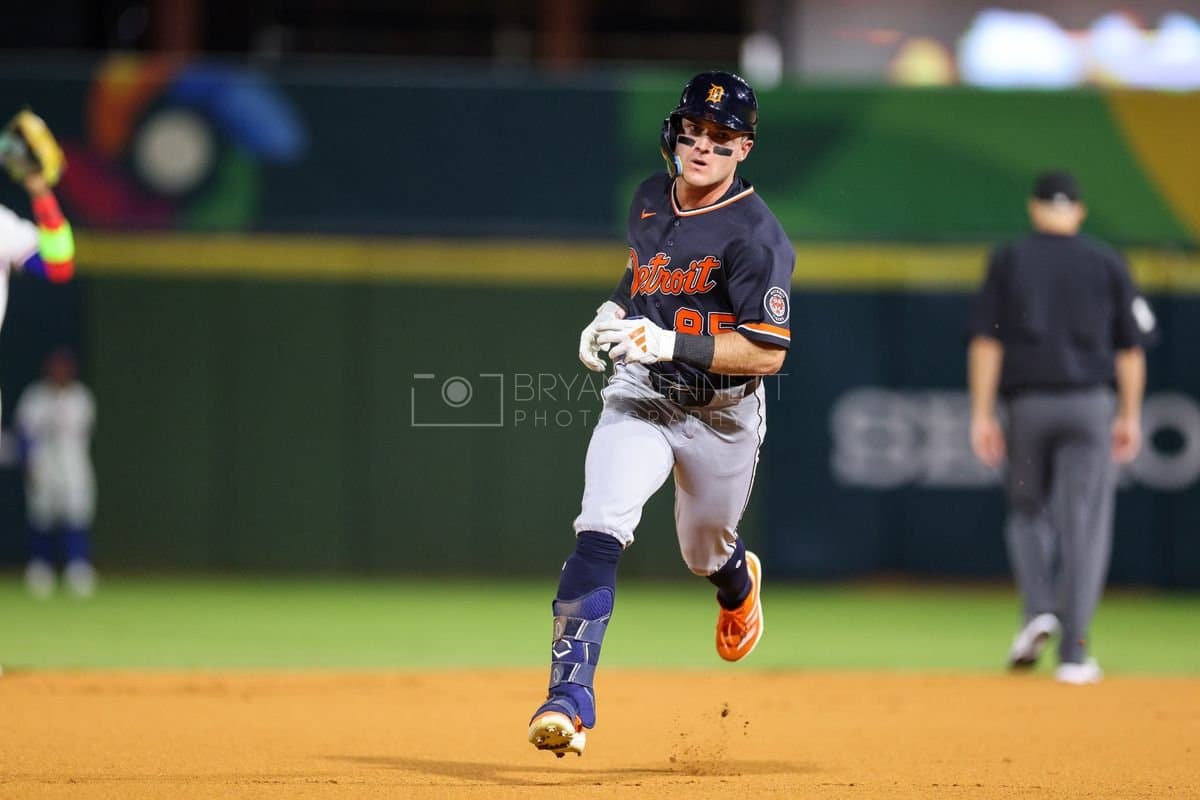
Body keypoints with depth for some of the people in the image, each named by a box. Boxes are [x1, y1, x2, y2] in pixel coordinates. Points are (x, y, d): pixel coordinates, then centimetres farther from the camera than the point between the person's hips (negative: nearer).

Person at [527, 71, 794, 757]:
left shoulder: (755, 234, -19)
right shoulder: (650, 199, 2)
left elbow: (768, 353, -24)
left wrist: (670, 343, -32)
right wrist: (613, 313, 4)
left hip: (722, 414, -3)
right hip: (640, 396, 3)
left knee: (705, 552, 18)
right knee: (601, 531, -20)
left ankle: (740, 579, 58)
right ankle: (571, 693, -24)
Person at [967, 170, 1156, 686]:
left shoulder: (1007, 261, 4)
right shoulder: (1107, 263, 6)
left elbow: (985, 342, -2)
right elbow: (1130, 347, 4)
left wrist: (982, 414, -1)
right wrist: (1131, 415, 11)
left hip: (1027, 404, 0)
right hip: (1090, 404, 0)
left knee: (1027, 511, 18)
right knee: (1083, 524, 0)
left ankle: (1038, 610, -5)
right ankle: (1073, 652, -5)